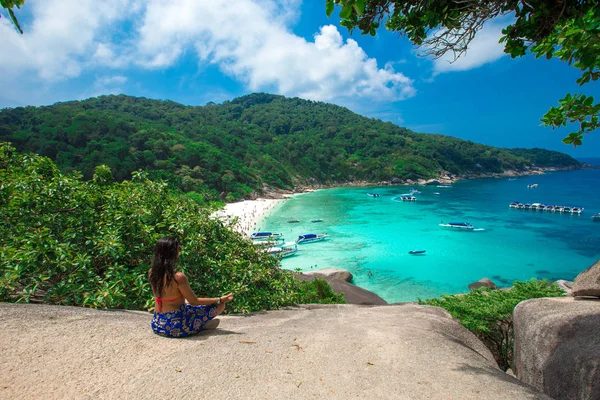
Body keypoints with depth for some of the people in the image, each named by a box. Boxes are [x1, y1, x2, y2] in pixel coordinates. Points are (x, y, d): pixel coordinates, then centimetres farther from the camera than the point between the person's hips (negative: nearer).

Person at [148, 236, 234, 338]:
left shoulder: (151, 273, -6)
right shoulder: (178, 277, -26)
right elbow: (194, 301, -13)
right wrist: (220, 300, -5)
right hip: (175, 327, -8)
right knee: (220, 305, 1)